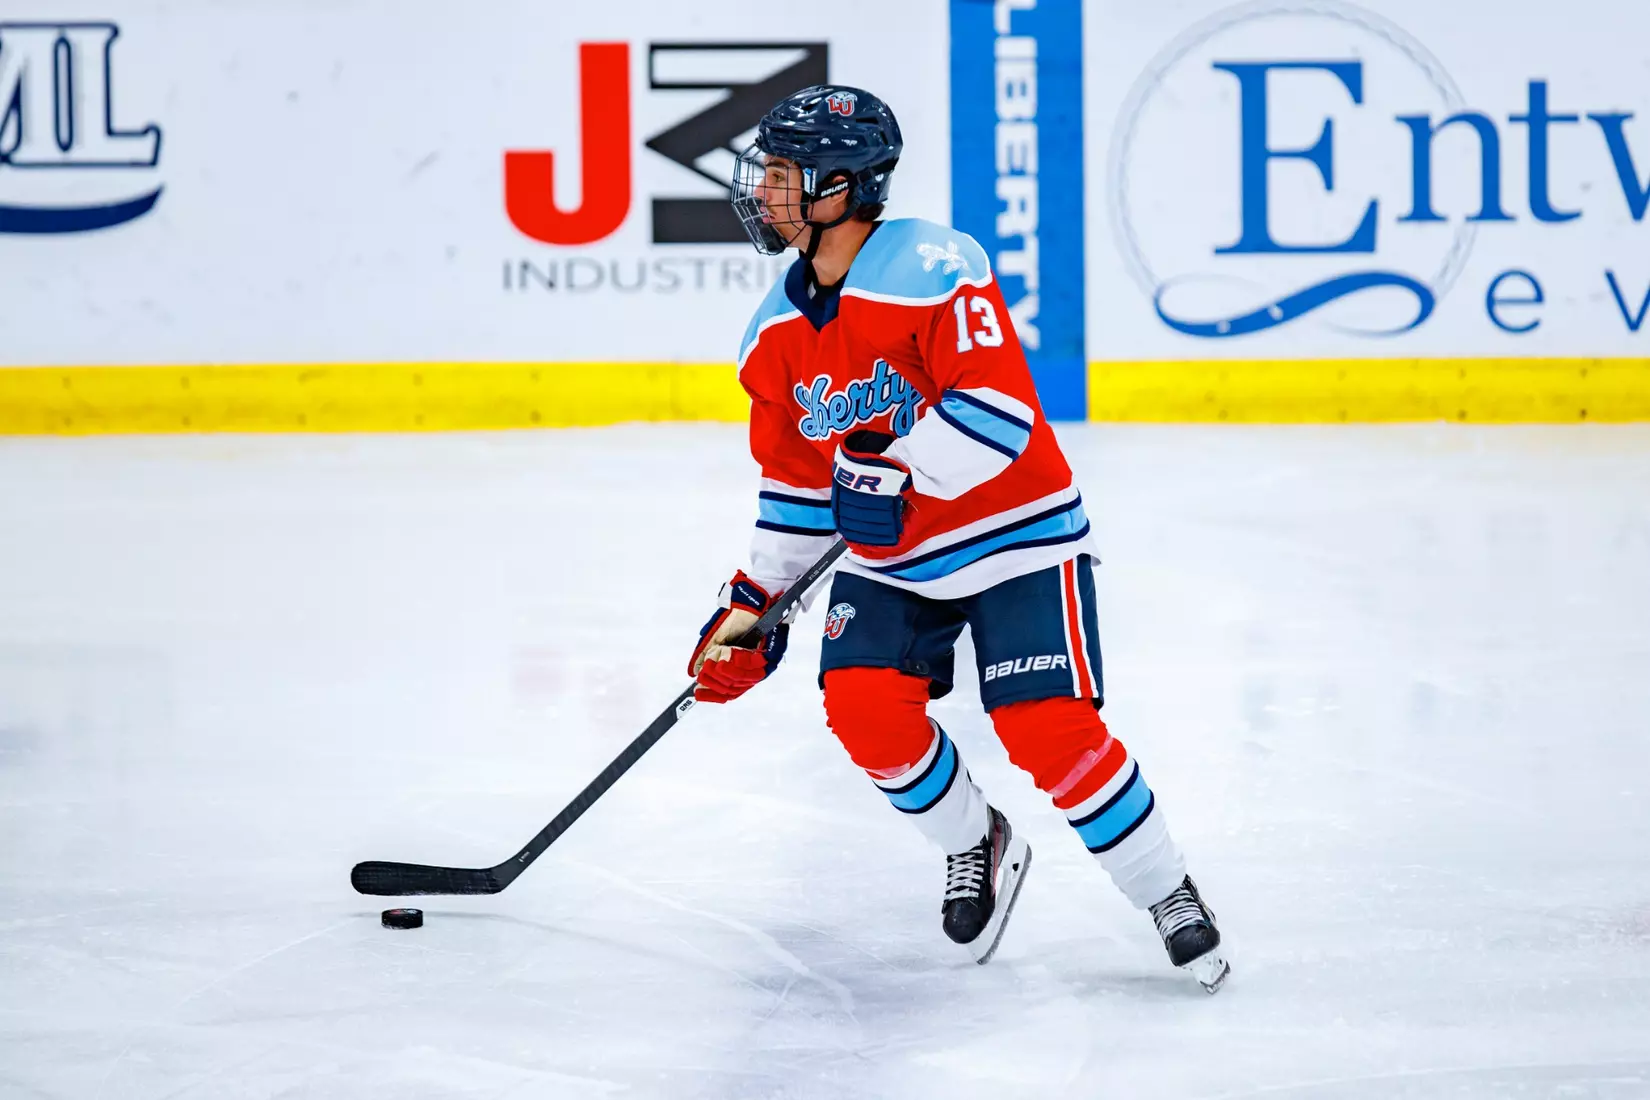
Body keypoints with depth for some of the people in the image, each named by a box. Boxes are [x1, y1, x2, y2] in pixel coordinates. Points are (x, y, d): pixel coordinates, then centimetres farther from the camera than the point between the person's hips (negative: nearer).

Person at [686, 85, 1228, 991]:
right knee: (864, 707, -14)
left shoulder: (934, 268, -21)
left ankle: (1167, 895, 6)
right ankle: (975, 845, 14)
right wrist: (755, 600, 8)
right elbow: (796, 483, 13)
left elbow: (997, 406, -30)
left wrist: (896, 473, -38)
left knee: (1048, 730, -15)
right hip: (889, 559, 6)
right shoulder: (777, 334, 3)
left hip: (1014, 533, -6)